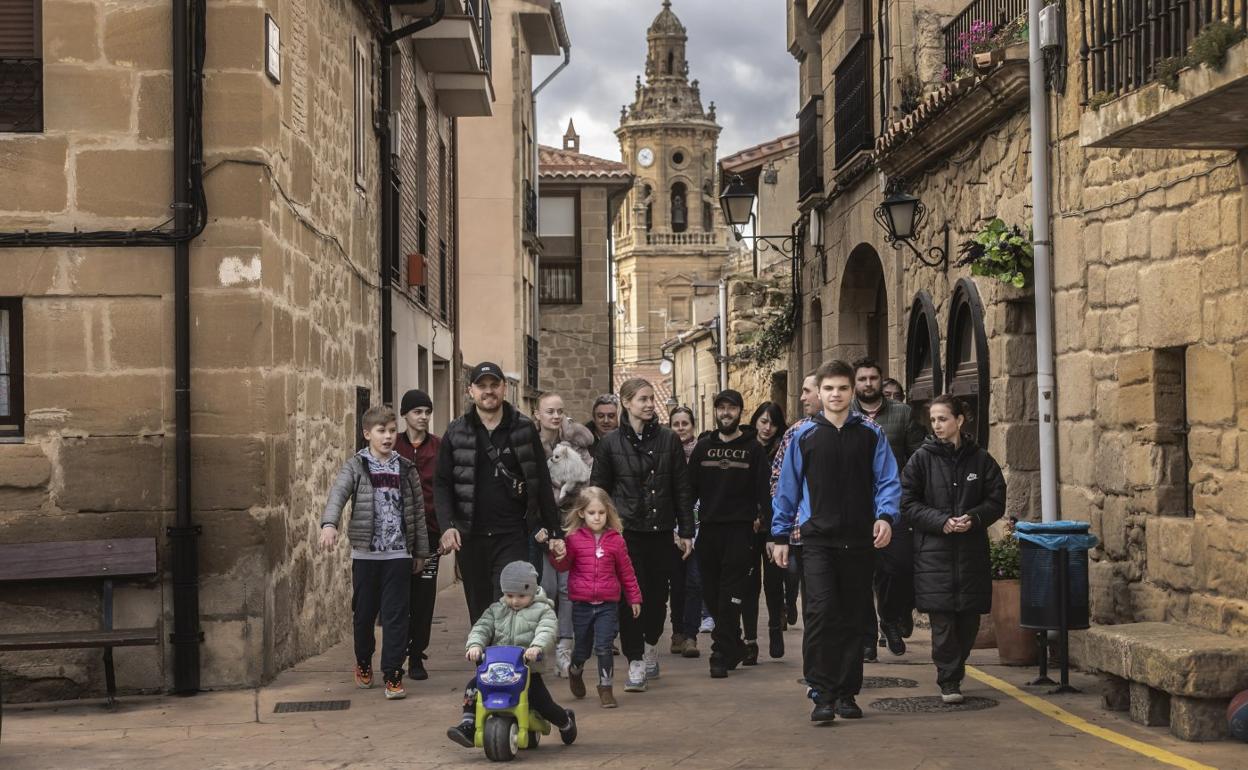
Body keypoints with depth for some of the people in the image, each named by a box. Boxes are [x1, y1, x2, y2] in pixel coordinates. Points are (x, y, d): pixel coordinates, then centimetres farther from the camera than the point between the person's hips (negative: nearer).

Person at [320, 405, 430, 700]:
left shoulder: (406, 469, 6)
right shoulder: (355, 467, -1)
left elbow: (417, 510, 10)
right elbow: (338, 494, -19)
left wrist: (420, 551, 10)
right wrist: (329, 524, -38)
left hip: (398, 554, 1)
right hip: (365, 554, -1)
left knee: (396, 616, -3)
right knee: (364, 613, 11)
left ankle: (393, 674, 0)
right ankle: (363, 663, 33)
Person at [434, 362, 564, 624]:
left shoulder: (524, 429, 4)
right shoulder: (456, 433, 5)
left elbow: (542, 484, 7)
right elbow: (442, 484, 4)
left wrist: (554, 533, 5)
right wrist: (447, 526, -11)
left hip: (513, 536, -2)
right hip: (470, 537, 2)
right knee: (479, 612, 10)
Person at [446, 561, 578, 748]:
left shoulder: (542, 611, 0)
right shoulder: (496, 610, 12)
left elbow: (546, 631, -18)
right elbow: (481, 628, 0)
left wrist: (537, 647, -41)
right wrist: (475, 645, -24)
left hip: (529, 670, -3)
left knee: (544, 704, -5)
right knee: (473, 687, -18)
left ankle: (566, 721, 28)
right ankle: (467, 726, -11)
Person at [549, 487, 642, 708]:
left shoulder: (615, 540, 0)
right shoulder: (574, 538, -1)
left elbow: (626, 571, 8)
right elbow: (563, 566, 2)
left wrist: (634, 598, 11)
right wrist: (557, 555, -19)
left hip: (608, 604, 0)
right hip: (581, 604, 0)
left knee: (603, 647, -7)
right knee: (582, 647, 12)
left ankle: (606, 687, 7)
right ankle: (575, 671, 43)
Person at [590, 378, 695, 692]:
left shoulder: (668, 440, 5)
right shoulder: (611, 442, 2)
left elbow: (682, 489, 7)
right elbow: (598, 489, 5)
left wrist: (686, 531, 4)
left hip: (660, 530, 2)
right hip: (625, 529, -2)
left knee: (658, 593, 8)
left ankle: (650, 644, 33)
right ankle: (636, 663, 0)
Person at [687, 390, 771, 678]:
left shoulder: (753, 448, 4)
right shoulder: (703, 447, 13)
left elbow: (763, 488, 1)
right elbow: (691, 487, 11)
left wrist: (761, 517, -10)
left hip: (740, 530, -4)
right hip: (708, 528, 4)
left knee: (731, 597, -7)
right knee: (711, 593, 5)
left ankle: (722, 655, -6)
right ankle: (737, 645, 20)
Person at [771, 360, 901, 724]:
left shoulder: (870, 434, 6)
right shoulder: (804, 435, 5)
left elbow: (888, 481, 4)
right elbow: (788, 487, 10)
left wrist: (886, 516, -14)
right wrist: (780, 535, 9)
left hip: (859, 541, 1)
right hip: (817, 540, -1)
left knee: (853, 618, 8)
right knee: (821, 612, -14)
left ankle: (847, 694, 17)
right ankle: (822, 694, -11)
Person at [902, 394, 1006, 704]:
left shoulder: (980, 459, 4)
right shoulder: (923, 458, 0)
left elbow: (996, 501, 6)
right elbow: (908, 502, -1)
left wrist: (973, 518, -13)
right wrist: (941, 521, -13)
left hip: (972, 551, 2)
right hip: (934, 552, -2)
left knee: (969, 618, 5)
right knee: (942, 618, -7)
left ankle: (954, 672, 27)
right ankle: (948, 681, 1)